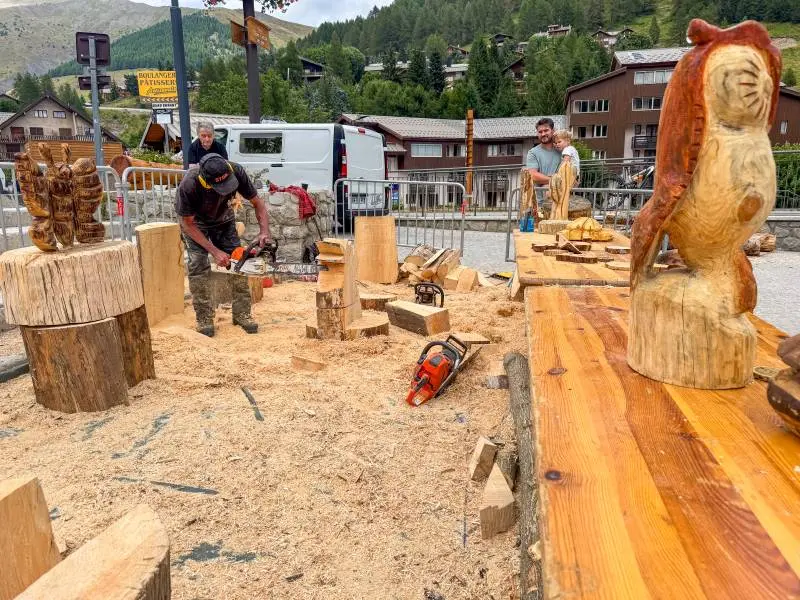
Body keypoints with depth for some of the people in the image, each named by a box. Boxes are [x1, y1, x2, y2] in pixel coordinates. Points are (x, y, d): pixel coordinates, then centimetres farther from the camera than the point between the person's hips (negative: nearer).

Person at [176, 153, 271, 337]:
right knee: (198, 265, -15)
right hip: (195, 222, -3)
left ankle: (242, 314, 3)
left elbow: (257, 203, -18)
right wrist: (215, 251, -28)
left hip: (223, 218, 3)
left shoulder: (236, 171, -32)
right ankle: (204, 318, -5)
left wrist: (264, 231, -32)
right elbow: (188, 224, -24)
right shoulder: (189, 185, -38)